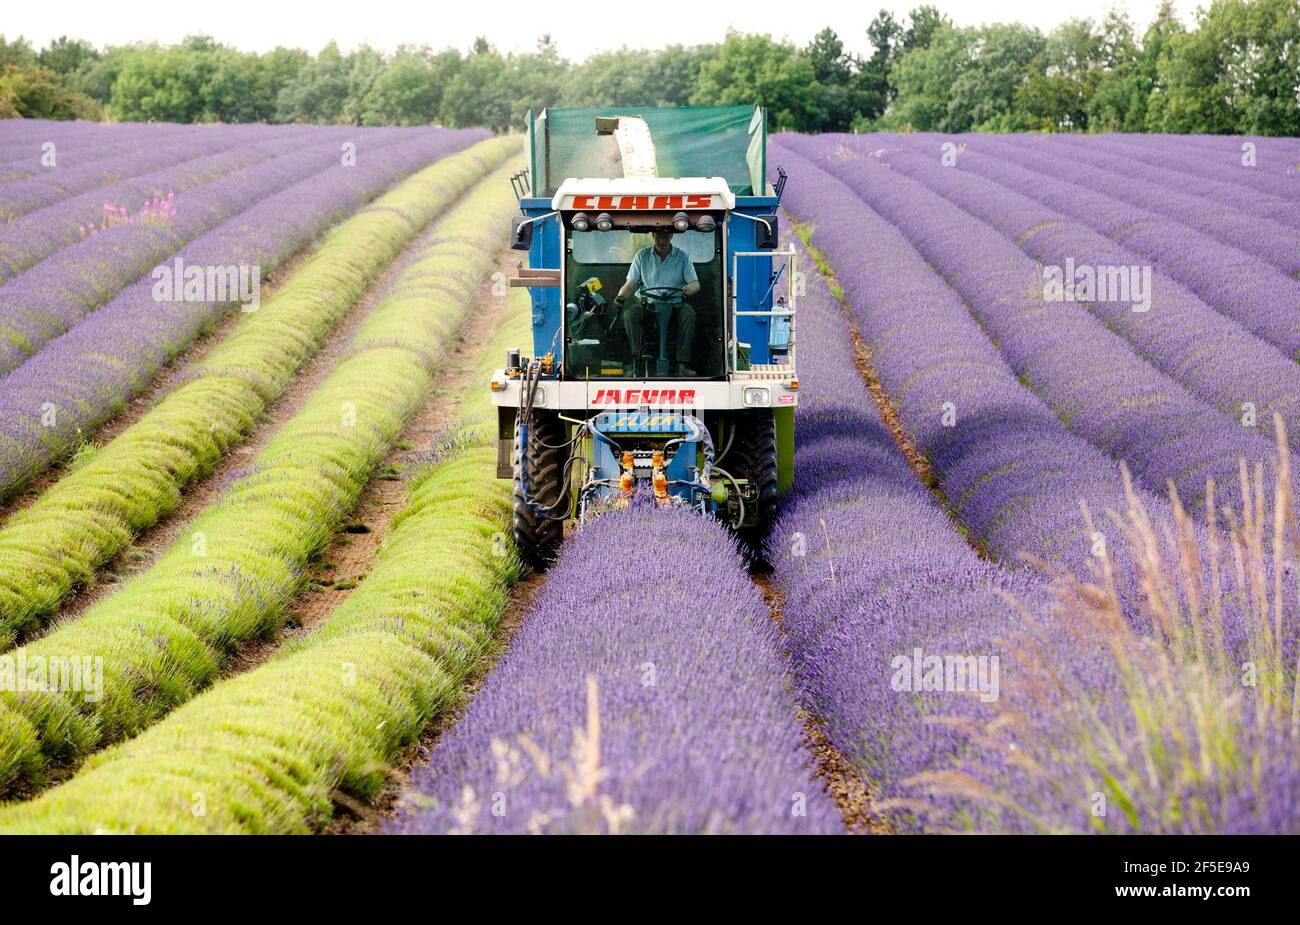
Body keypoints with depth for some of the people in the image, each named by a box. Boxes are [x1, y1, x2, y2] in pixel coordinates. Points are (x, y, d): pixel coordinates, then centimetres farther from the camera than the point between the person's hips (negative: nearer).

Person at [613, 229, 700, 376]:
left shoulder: (682, 256, 2)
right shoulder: (642, 255, 4)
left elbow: (695, 284, -3)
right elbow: (631, 284, 5)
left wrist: (690, 288, -29)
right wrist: (621, 296, -18)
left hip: (674, 304, -1)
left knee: (688, 313, -33)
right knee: (629, 313, -30)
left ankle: (682, 364, -32)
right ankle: (637, 360, -26)